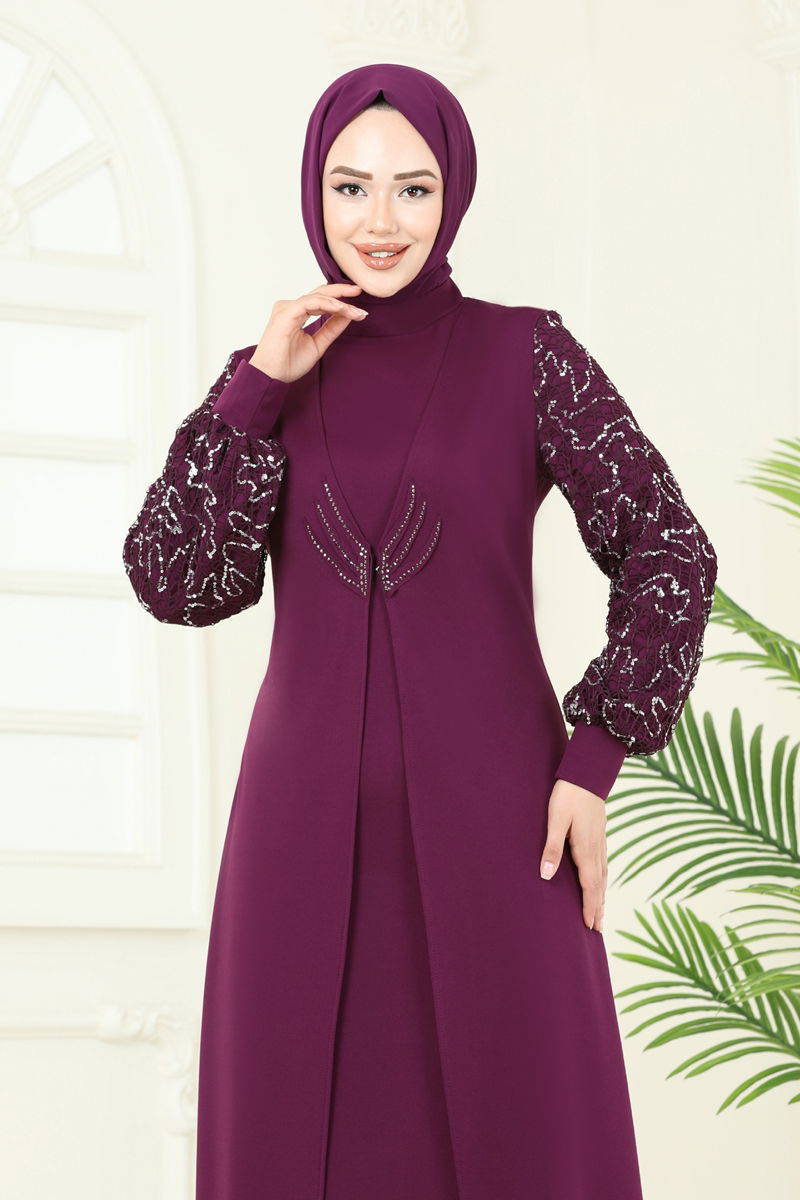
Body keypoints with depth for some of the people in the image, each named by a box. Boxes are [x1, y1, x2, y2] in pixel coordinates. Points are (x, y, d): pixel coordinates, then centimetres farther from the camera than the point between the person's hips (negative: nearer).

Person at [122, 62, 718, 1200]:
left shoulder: (528, 353, 1)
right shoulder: (275, 377, 9)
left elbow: (669, 553, -1)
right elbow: (176, 581, -2)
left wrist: (591, 762, -9)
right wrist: (260, 383, -8)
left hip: (488, 810, -2)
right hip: (313, 819, 3)